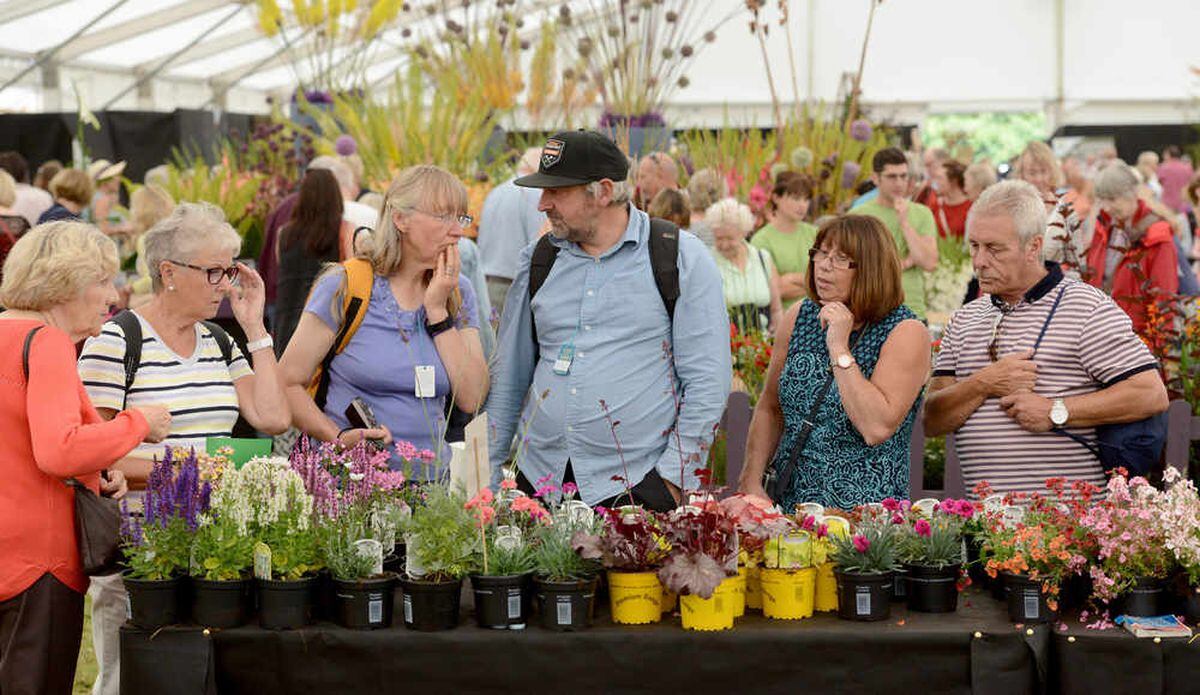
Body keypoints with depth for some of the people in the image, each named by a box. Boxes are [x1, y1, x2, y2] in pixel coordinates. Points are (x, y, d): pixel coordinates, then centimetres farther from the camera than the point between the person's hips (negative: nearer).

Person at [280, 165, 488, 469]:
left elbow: (472, 400, 1)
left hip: (429, 479, 4)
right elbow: (287, 384, -2)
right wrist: (339, 438, -17)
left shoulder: (458, 293, 11)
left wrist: (438, 311, -3)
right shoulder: (344, 287, 0)